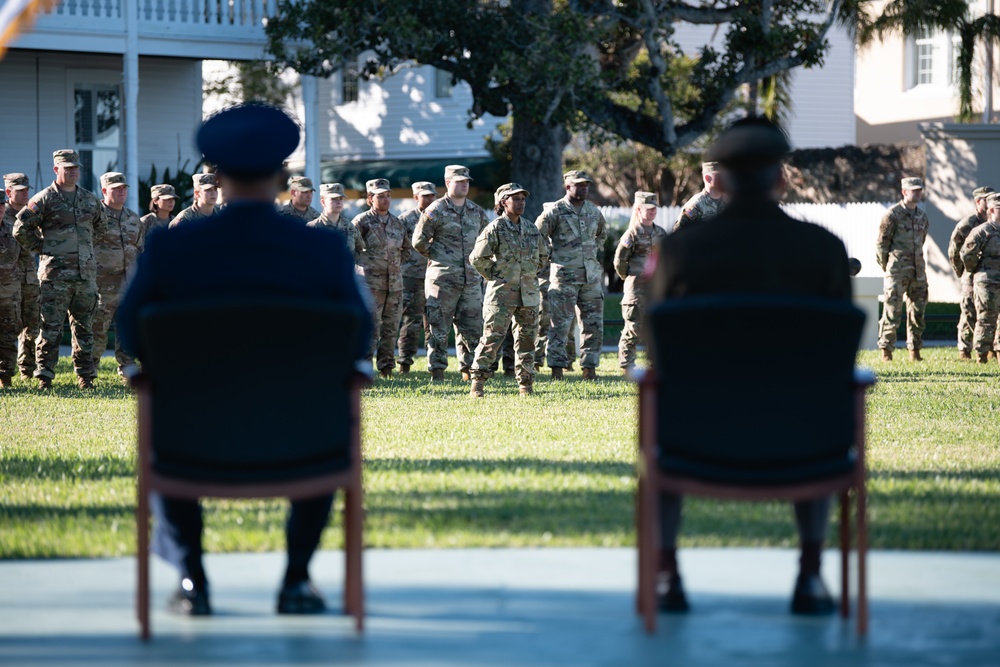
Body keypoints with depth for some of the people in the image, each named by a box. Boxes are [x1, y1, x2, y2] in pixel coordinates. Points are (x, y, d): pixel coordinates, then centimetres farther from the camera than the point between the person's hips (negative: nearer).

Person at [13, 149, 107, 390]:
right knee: (51, 327, -6)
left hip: (86, 272, 5)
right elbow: (21, 229, -3)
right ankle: (44, 376, -3)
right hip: (55, 273, -5)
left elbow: (101, 227, 29)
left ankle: (85, 375, 14)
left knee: (84, 327, 8)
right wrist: (41, 248, -1)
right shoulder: (45, 199, -2)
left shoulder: (90, 199, 13)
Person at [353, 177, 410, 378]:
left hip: (395, 283, 6)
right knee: (371, 327, -12)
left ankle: (386, 367, 15)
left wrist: (395, 262, 14)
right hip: (372, 283, -6)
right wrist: (364, 261, -3)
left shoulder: (397, 223, 13)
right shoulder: (362, 221, -5)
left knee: (391, 328, 7)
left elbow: (406, 248, 26)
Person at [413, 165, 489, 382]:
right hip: (443, 279, -5)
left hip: (471, 279, 5)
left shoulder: (477, 212, 11)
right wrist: (434, 256, 2)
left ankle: (468, 369, 14)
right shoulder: (436, 211, -5)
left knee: (472, 326, 6)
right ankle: (437, 370, 1)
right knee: (439, 327, -3)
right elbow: (419, 241, -4)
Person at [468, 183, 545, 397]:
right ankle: (477, 383, -4)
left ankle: (526, 384, 15)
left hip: (529, 294, 6)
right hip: (502, 294, -6)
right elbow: (477, 258, -8)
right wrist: (493, 277, -2)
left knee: (526, 339, 8)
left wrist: (531, 274, 15)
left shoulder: (531, 229, 11)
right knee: (492, 339, -8)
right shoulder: (495, 229, -7)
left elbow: (542, 255, 25)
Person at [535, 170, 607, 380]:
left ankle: (589, 368, 11)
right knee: (560, 324, -5)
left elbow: (602, 233, 31)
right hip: (564, 276, -5)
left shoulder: (594, 212, 12)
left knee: (593, 324, 5)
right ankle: (557, 368, -1)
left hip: (592, 276, 5)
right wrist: (549, 254, -1)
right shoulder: (555, 211, -6)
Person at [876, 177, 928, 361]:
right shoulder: (893, 214, -7)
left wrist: (916, 263, 16)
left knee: (917, 311, 7)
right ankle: (886, 350, -3)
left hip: (917, 270, 6)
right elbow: (881, 243, -5)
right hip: (897, 270, -6)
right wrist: (886, 268, 0)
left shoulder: (922, 216, 12)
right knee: (892, 310, -7)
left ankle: (915, 350, 14)